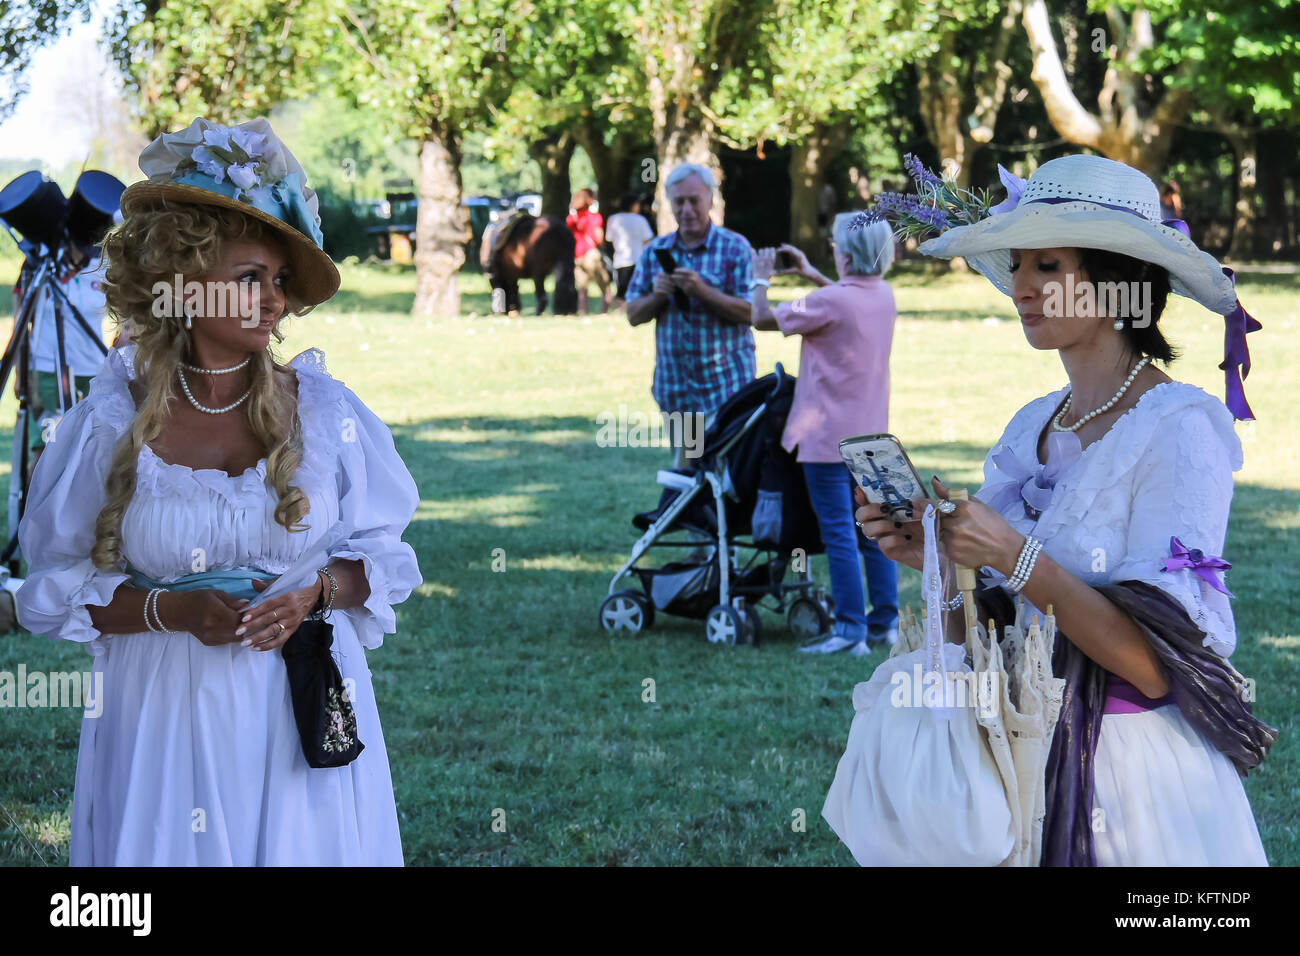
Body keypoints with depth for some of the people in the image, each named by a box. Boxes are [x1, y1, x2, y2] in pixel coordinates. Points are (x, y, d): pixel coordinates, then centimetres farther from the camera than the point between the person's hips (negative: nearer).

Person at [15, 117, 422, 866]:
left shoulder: (324, 410, -1)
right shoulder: (112, 421, -5)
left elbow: (382, 554, 7)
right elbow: (57, 586, 1)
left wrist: (315, 593, -13)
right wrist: (168, 610, -15)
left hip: (304, 713, 1)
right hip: (162, 717, -1)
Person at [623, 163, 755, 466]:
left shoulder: (735, 248, -2)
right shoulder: (655, 251, 11)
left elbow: (750, 313, -10)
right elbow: (633, 315, 10)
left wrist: (703, 292, -22)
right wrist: (656, 296, -11)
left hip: (725, 384, -5)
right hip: (674, 388, 5)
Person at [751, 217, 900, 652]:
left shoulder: (829, 302, -19)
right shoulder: (884, 295, 6)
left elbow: (763, 319, -10)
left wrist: (761, 279, 7)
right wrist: (811, 274, 29)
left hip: (829, 436, -8)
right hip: (872, 433, 8)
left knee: (839, 534, -5)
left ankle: (851, 631, -4)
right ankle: (885, 622, 17)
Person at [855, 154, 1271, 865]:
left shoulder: (1177, 428, -13)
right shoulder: (1031, 428, 7)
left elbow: (1159, 663, -21)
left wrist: (1018, 559, -25)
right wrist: (938, 557, -9)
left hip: (1135, 778, -6)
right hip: (1023, 757, 6)